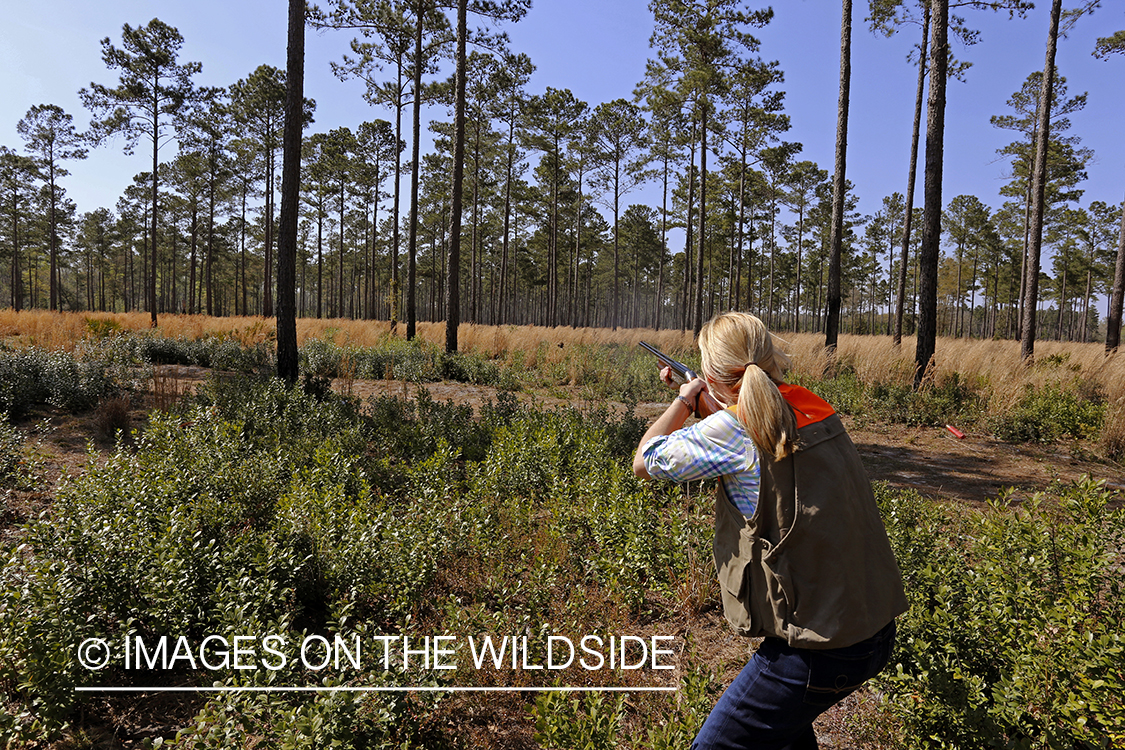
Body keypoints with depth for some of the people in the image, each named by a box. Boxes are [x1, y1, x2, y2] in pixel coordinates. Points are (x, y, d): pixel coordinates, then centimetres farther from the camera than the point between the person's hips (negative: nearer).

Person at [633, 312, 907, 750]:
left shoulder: (734, 430, -20)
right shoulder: (811, 406, 3)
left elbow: (645, 462, -7)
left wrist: (684, 399, 7)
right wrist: (702, 403, 24)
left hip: (821, 649, -9)